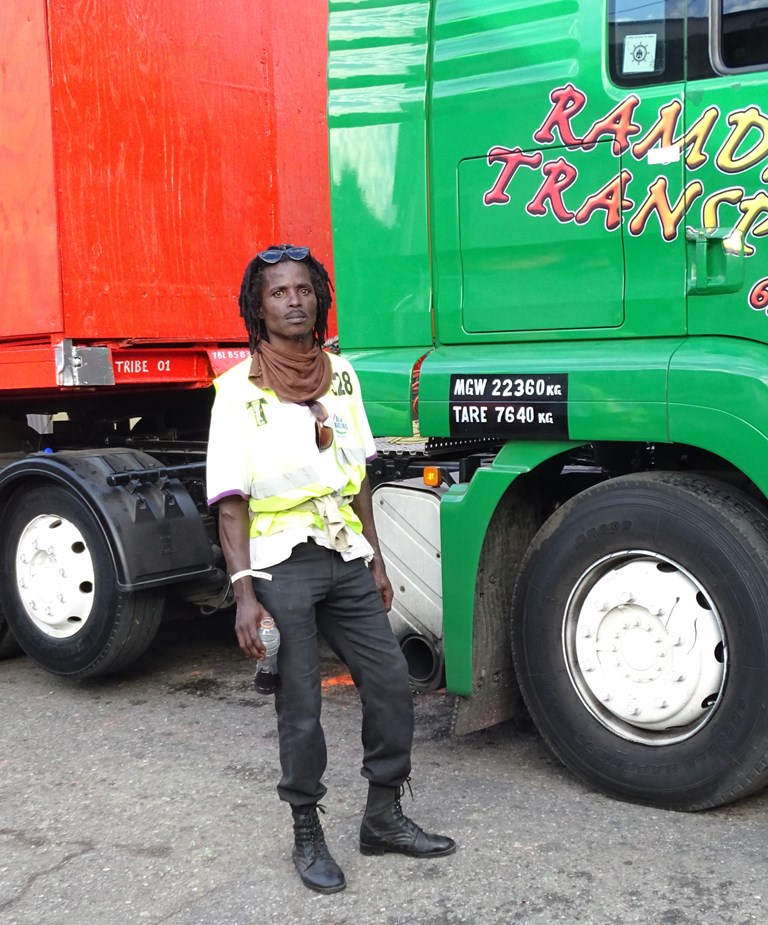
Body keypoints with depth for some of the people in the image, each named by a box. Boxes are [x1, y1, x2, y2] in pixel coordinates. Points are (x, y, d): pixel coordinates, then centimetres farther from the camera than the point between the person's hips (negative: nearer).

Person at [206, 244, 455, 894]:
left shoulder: (340, 375, 9)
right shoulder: (240, 391, -8)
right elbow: (231, 501, -11)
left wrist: (375, 559, 15)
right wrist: (245, 594, -18)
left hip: (346, 558, 5)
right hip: (283, 566, -5)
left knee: (391, 684, 6)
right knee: (301, 709, 2)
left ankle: (384, 818, 23)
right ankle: (307, 834, 21)